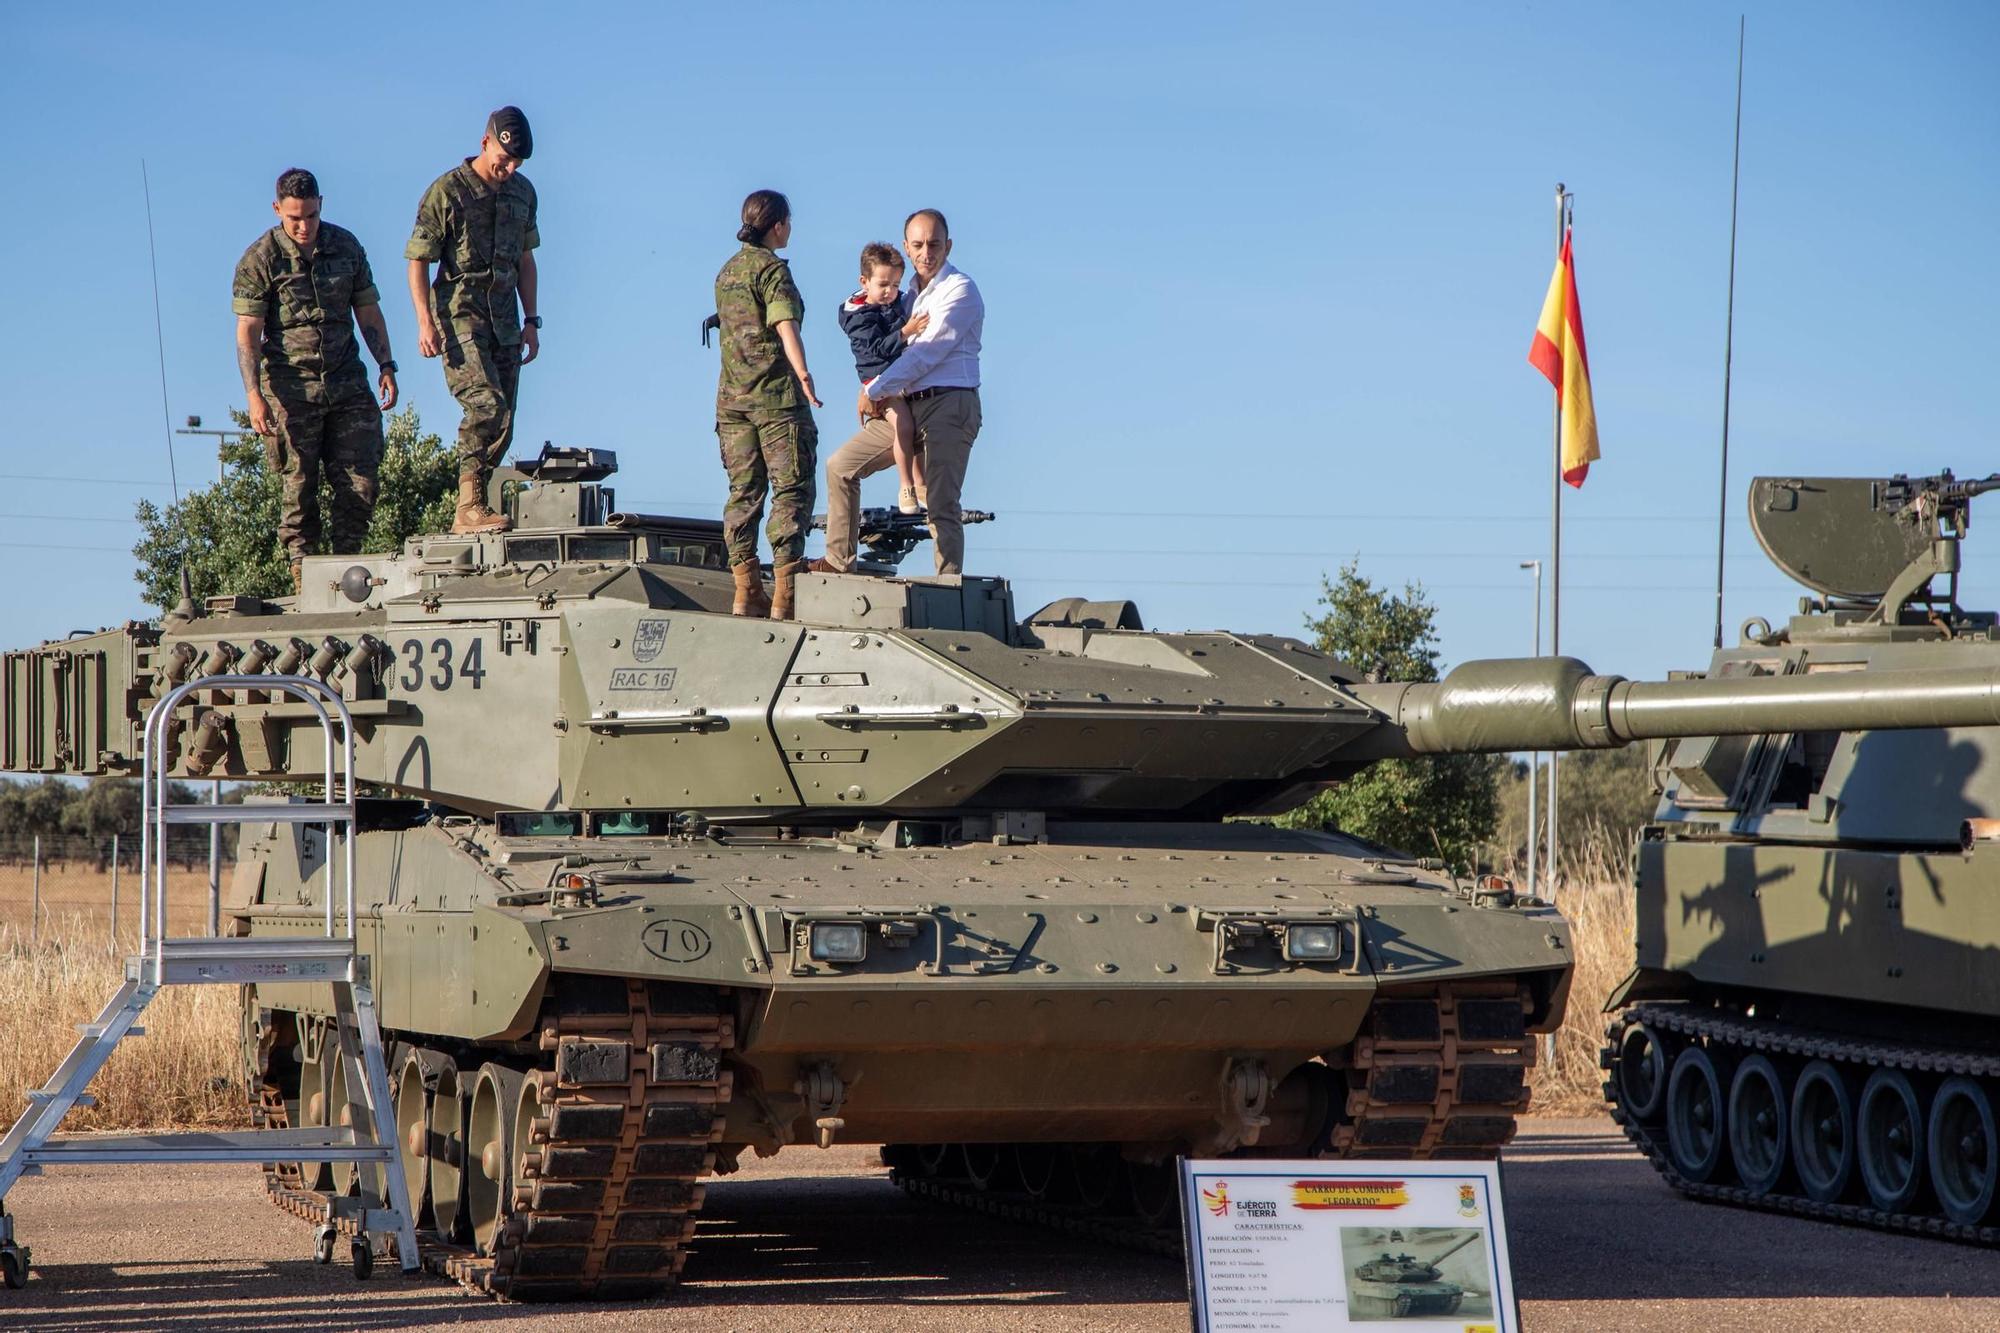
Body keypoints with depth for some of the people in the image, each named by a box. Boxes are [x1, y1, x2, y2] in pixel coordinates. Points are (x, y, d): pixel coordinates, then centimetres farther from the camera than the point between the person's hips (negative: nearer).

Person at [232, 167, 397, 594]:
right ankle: (303, 572, 5)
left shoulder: (346, 246, 7)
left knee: (360, 483, -2)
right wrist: (254, 395, -16)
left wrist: (386, 367, 5)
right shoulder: (260, 259, -5)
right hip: (291, 389, -3)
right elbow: (247, 333, -7)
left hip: (347, 384, 3)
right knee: (300, 488, -2)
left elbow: (368, 312, 15)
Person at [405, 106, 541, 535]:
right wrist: (425, 322, -15)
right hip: (459, 318, -7)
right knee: (487, 405, -23)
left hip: (504, 323, 7)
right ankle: (470, 506, -23)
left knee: (501, 426, 2)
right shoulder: (447, 192, -7)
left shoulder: (522, 193, 12)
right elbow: (418, 261, -6)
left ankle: (468, 515, 8)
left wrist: (531, 320, 16)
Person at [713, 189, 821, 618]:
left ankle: (746, 592, 6)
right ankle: (785, 595, -10)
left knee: (743, 493, 8)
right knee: (791, 491, -5)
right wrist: (803, 375, -34)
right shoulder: (773, 269, -9)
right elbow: (784, 325, -23)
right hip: (777, 394, -8)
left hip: (732, 397, 8)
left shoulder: (727, 272, 16)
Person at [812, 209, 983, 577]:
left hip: (949, 405, -9)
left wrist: (874, 391, -11)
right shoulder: (912, 293, 19)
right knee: (841, 465, 8)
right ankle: (839, 561, 13)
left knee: (941, 505, -13)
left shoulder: (960, 291, -7)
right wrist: (873, 389, 10)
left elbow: (927, 354, -14)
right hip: (906, 405, 9)